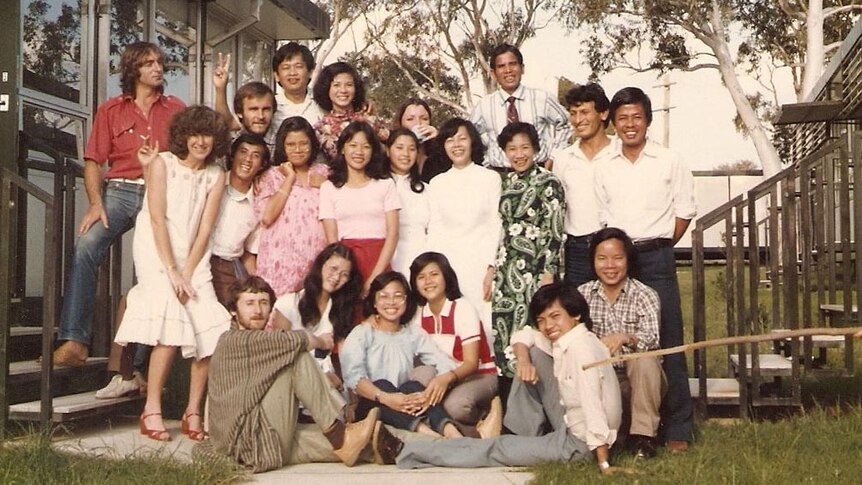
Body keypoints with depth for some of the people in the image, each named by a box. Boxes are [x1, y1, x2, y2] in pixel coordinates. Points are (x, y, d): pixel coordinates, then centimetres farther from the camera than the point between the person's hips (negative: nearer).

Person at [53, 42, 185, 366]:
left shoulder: (176, 110, 17)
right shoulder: (111, 110, 14)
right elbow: (93, 161, 7)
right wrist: (96, 203, -8)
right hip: (120, 191, -1)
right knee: (85, 247, -26)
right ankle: (75, 342, -30)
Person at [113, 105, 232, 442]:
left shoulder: (216, 176, 7)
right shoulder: (163, 163, -2)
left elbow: (204, 230, 1)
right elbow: (158, 220, -10)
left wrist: (187, 273, -10)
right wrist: (172, 272, -17)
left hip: (194, 257, 4)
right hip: (156, 252, -4)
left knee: (212, 334, -11)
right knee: (172, 328, -21)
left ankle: (193, 412, 1)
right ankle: (151, 411, -13)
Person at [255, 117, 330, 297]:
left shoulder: (323, 173, 13)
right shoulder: (271, 176, 6)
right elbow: (266, 217, -11)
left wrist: (324, 186, -3)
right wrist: (289, 179, -4)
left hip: (317, 260, 2)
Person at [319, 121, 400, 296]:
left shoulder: (385, 184, 9)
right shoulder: (329, 188, 9)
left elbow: (393, 233, 1)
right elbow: (332, 238, 2)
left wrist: (375, 276, -10)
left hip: (379, 261, 0)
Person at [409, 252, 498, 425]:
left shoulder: (463, 309, -14)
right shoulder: (418, 315, 1)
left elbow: (471, 363, -21)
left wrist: (447, 378, -41)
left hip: (478, 375, -4)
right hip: (442, 377, 4)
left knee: (456, 405, -35)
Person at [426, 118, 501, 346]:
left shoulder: (490, 178, 5)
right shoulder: (437, 183, 13)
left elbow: (497, 226, 1)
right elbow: (435, 230, 10)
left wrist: (492, 269, -8)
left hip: (481, 262, -2)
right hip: (448, 264, 2)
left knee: (484, 325, -8)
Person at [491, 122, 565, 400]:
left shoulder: (549, 184, -4)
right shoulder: (504, 184, 13)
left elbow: (555, 232, -8)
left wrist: (548, 274, -14)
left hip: (534, 270, -5)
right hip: (505, 270, 6)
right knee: (502, 334, 5)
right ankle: (507, 404, 14)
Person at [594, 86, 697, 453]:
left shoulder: (669, 162, 2)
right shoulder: (604, 168, 9)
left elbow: (684, 212, 5)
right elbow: (603, 218, 14)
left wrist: (656, 247, 2)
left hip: (656, 259, -3)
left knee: (668, 343, -4)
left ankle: (678, 430, 3)